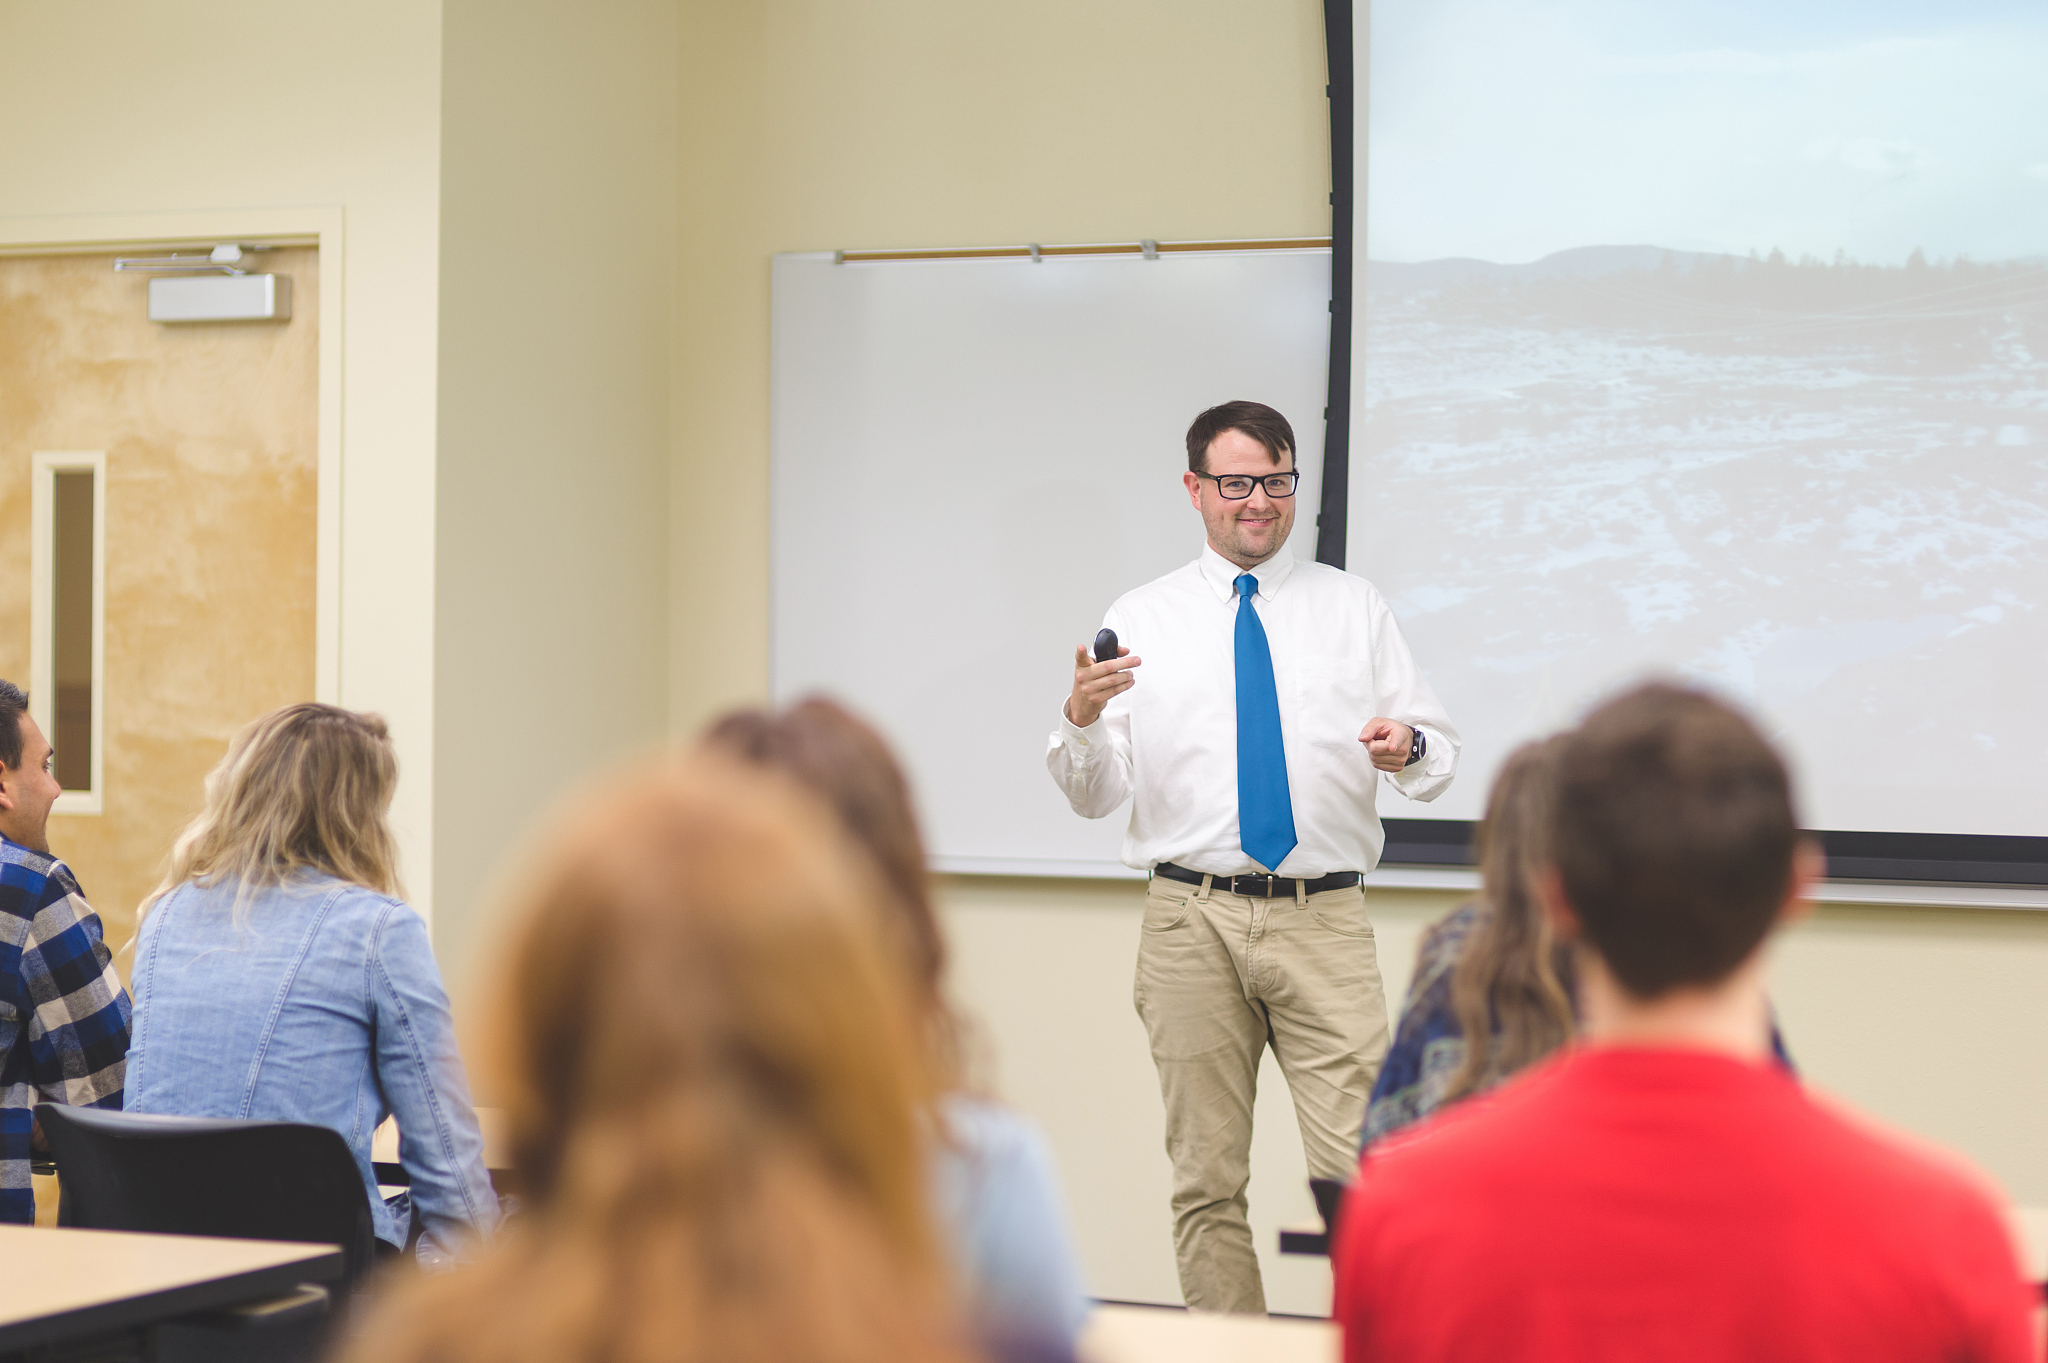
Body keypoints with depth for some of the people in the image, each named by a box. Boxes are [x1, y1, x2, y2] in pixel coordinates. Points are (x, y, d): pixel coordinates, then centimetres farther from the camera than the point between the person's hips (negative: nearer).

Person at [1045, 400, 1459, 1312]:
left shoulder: (1354, 608, 12)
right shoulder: (1140, 620, 9)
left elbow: (1438, 751, 10)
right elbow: (1096, 794, 5)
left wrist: (1408, 748, -13)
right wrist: (1082, 718, -16)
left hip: (1324, 922, 0)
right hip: (1191, 920, 0)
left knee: (1360, 1170, -10)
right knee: (1207, 1180, 5)